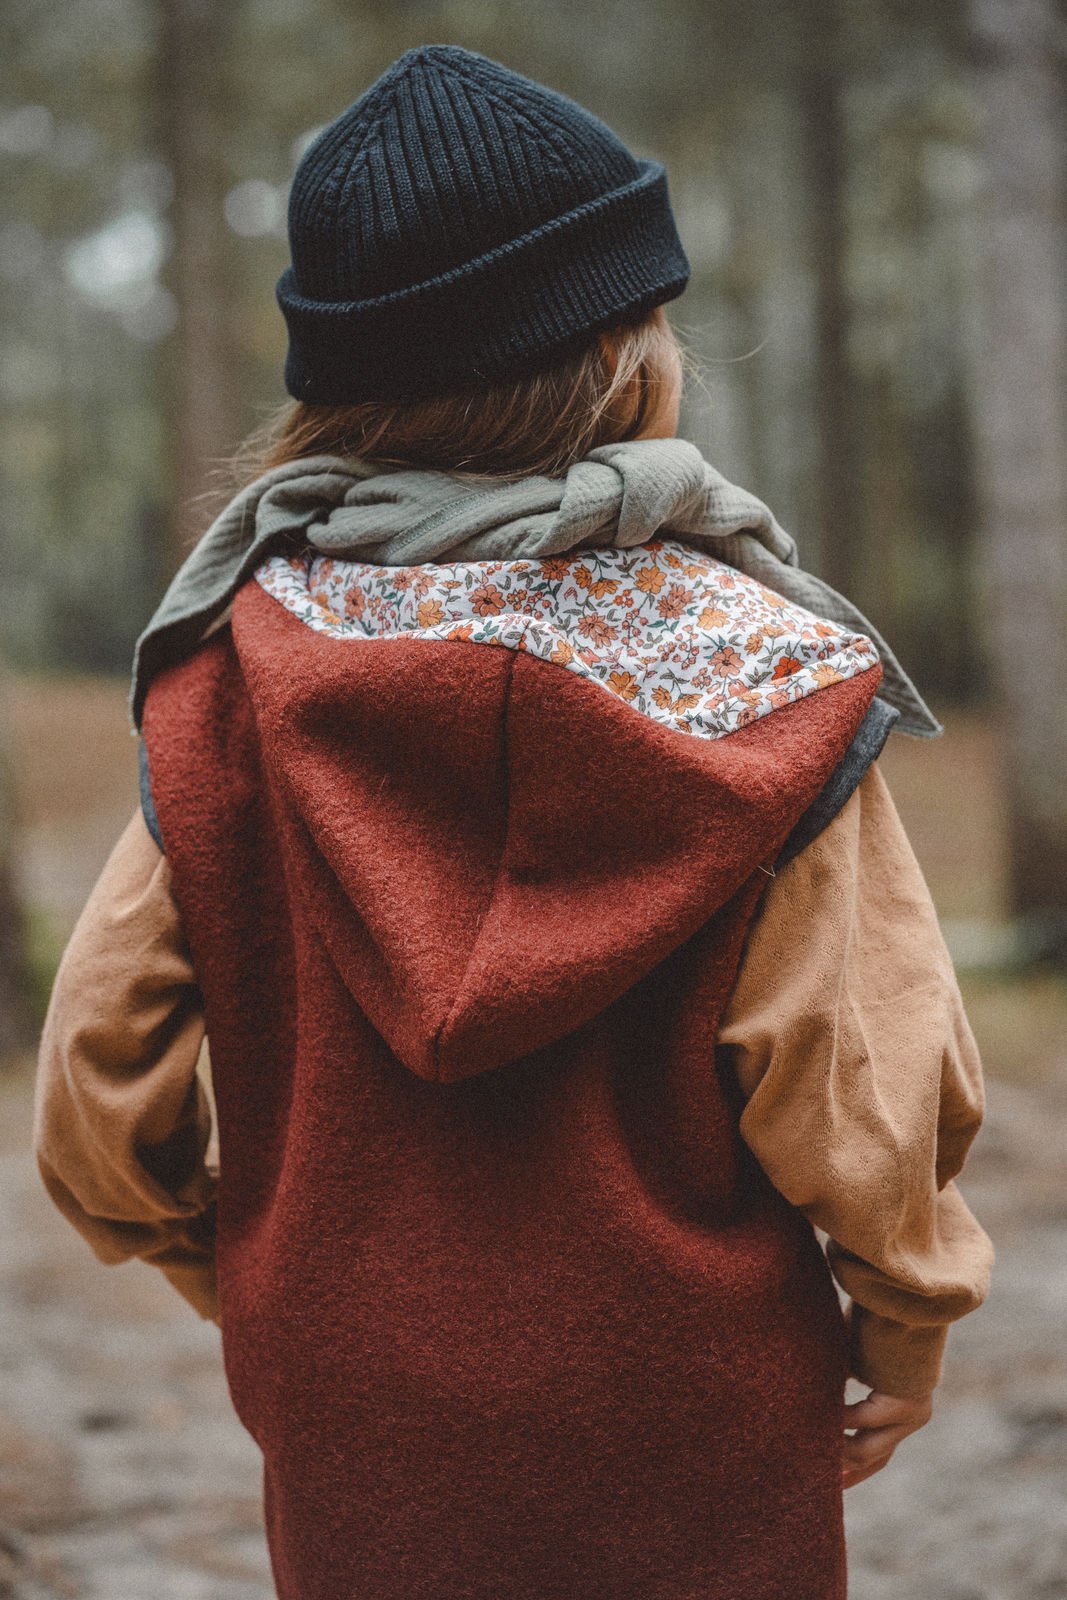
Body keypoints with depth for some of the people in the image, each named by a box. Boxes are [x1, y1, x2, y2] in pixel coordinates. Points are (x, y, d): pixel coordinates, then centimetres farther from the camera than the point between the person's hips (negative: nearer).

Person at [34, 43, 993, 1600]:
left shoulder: (230, 667, -7)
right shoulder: (761, 675, -14)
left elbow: (96, 1078, -4)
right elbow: (859, 1077, -15)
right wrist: (905, 1326, 3)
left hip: (347, 1447, 3)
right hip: (689, 1460, -2)